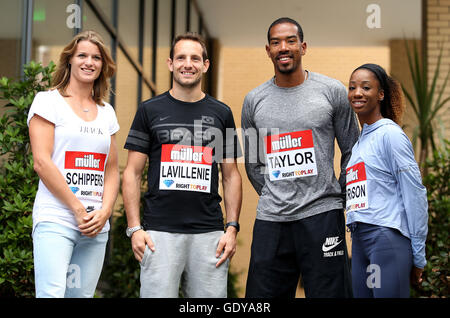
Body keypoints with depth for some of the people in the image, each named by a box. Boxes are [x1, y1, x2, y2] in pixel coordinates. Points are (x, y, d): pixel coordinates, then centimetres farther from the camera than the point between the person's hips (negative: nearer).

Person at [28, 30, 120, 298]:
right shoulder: (48, 101, 1)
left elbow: (112, 170, 16)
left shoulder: (106, 112, 17)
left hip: (96, 226, 5)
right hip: (56, 220, -5)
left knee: (82, 294, 3)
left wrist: (105, 211, -3)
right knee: (51, 294, -17)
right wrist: (78, 211, -11)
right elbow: (42, 162, -8)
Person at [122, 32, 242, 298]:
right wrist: (134, 228, -5)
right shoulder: (151, 110, 7)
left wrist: (232, 227, 2)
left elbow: (231, 176, 12)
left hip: (209, 233, 2)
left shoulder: (221, 113, 11)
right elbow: (132, 174, 5)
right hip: (160, 233, -1)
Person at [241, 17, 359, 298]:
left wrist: (340, 197, 8)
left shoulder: (332, 92, 3)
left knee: (329, 292, -2)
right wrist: (274, 199, 13)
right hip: (270, 221, 3)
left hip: (322, 215, -2)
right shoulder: (254, 101, 10)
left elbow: (352, 152, 9)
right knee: (262, 296, 5)